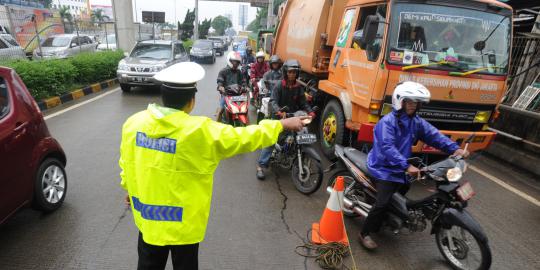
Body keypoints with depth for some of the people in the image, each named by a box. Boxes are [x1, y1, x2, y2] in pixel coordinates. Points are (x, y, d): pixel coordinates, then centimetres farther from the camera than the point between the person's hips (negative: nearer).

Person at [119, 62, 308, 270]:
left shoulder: (133, 122, -9)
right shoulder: (200, 131, -25)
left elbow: (126, 164, 4)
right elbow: (244, 137, -17)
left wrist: (130, 189, 24)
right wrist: (282, 124, -4)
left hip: (146, 217, 5)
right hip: (182, 223, -4)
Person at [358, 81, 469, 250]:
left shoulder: (416, 122, 6)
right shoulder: (387, 122, -19)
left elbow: (433, 135, 1)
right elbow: (387, 147, -30)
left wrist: (454, 149, -15)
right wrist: (406, 166, -40)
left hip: (399, 170, 9)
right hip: (383, 168, -9)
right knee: (383, 202, -19)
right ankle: (365, 233, -4)